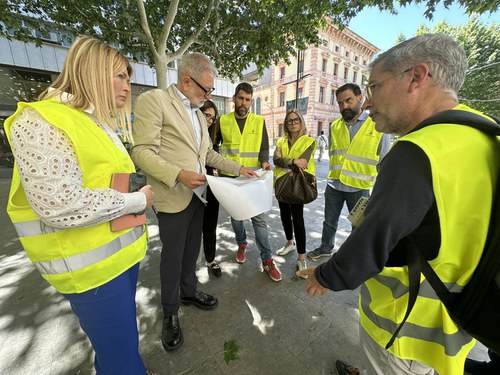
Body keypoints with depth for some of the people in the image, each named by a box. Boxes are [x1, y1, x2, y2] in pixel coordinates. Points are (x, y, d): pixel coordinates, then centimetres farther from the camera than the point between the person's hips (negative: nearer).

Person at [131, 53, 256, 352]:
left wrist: (238, 168, 13)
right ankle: (170, 313, 32)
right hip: (174, 197, -7)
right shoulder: (153, 100, -8)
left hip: (198, 195, 7)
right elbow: (142, 152, -15)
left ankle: (189, 291, 43)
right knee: (172, 256, 9)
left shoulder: (199, 113, 16)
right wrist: (178, 175, -26)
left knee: (192, 250, 20)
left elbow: (208, 153, 19)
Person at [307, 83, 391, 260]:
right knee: (329, 221, 18)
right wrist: (333, 176, 10)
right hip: (334, 185, 3)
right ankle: (326, 248, 40)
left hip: (359, 188, -3)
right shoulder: (335, 126, 4)